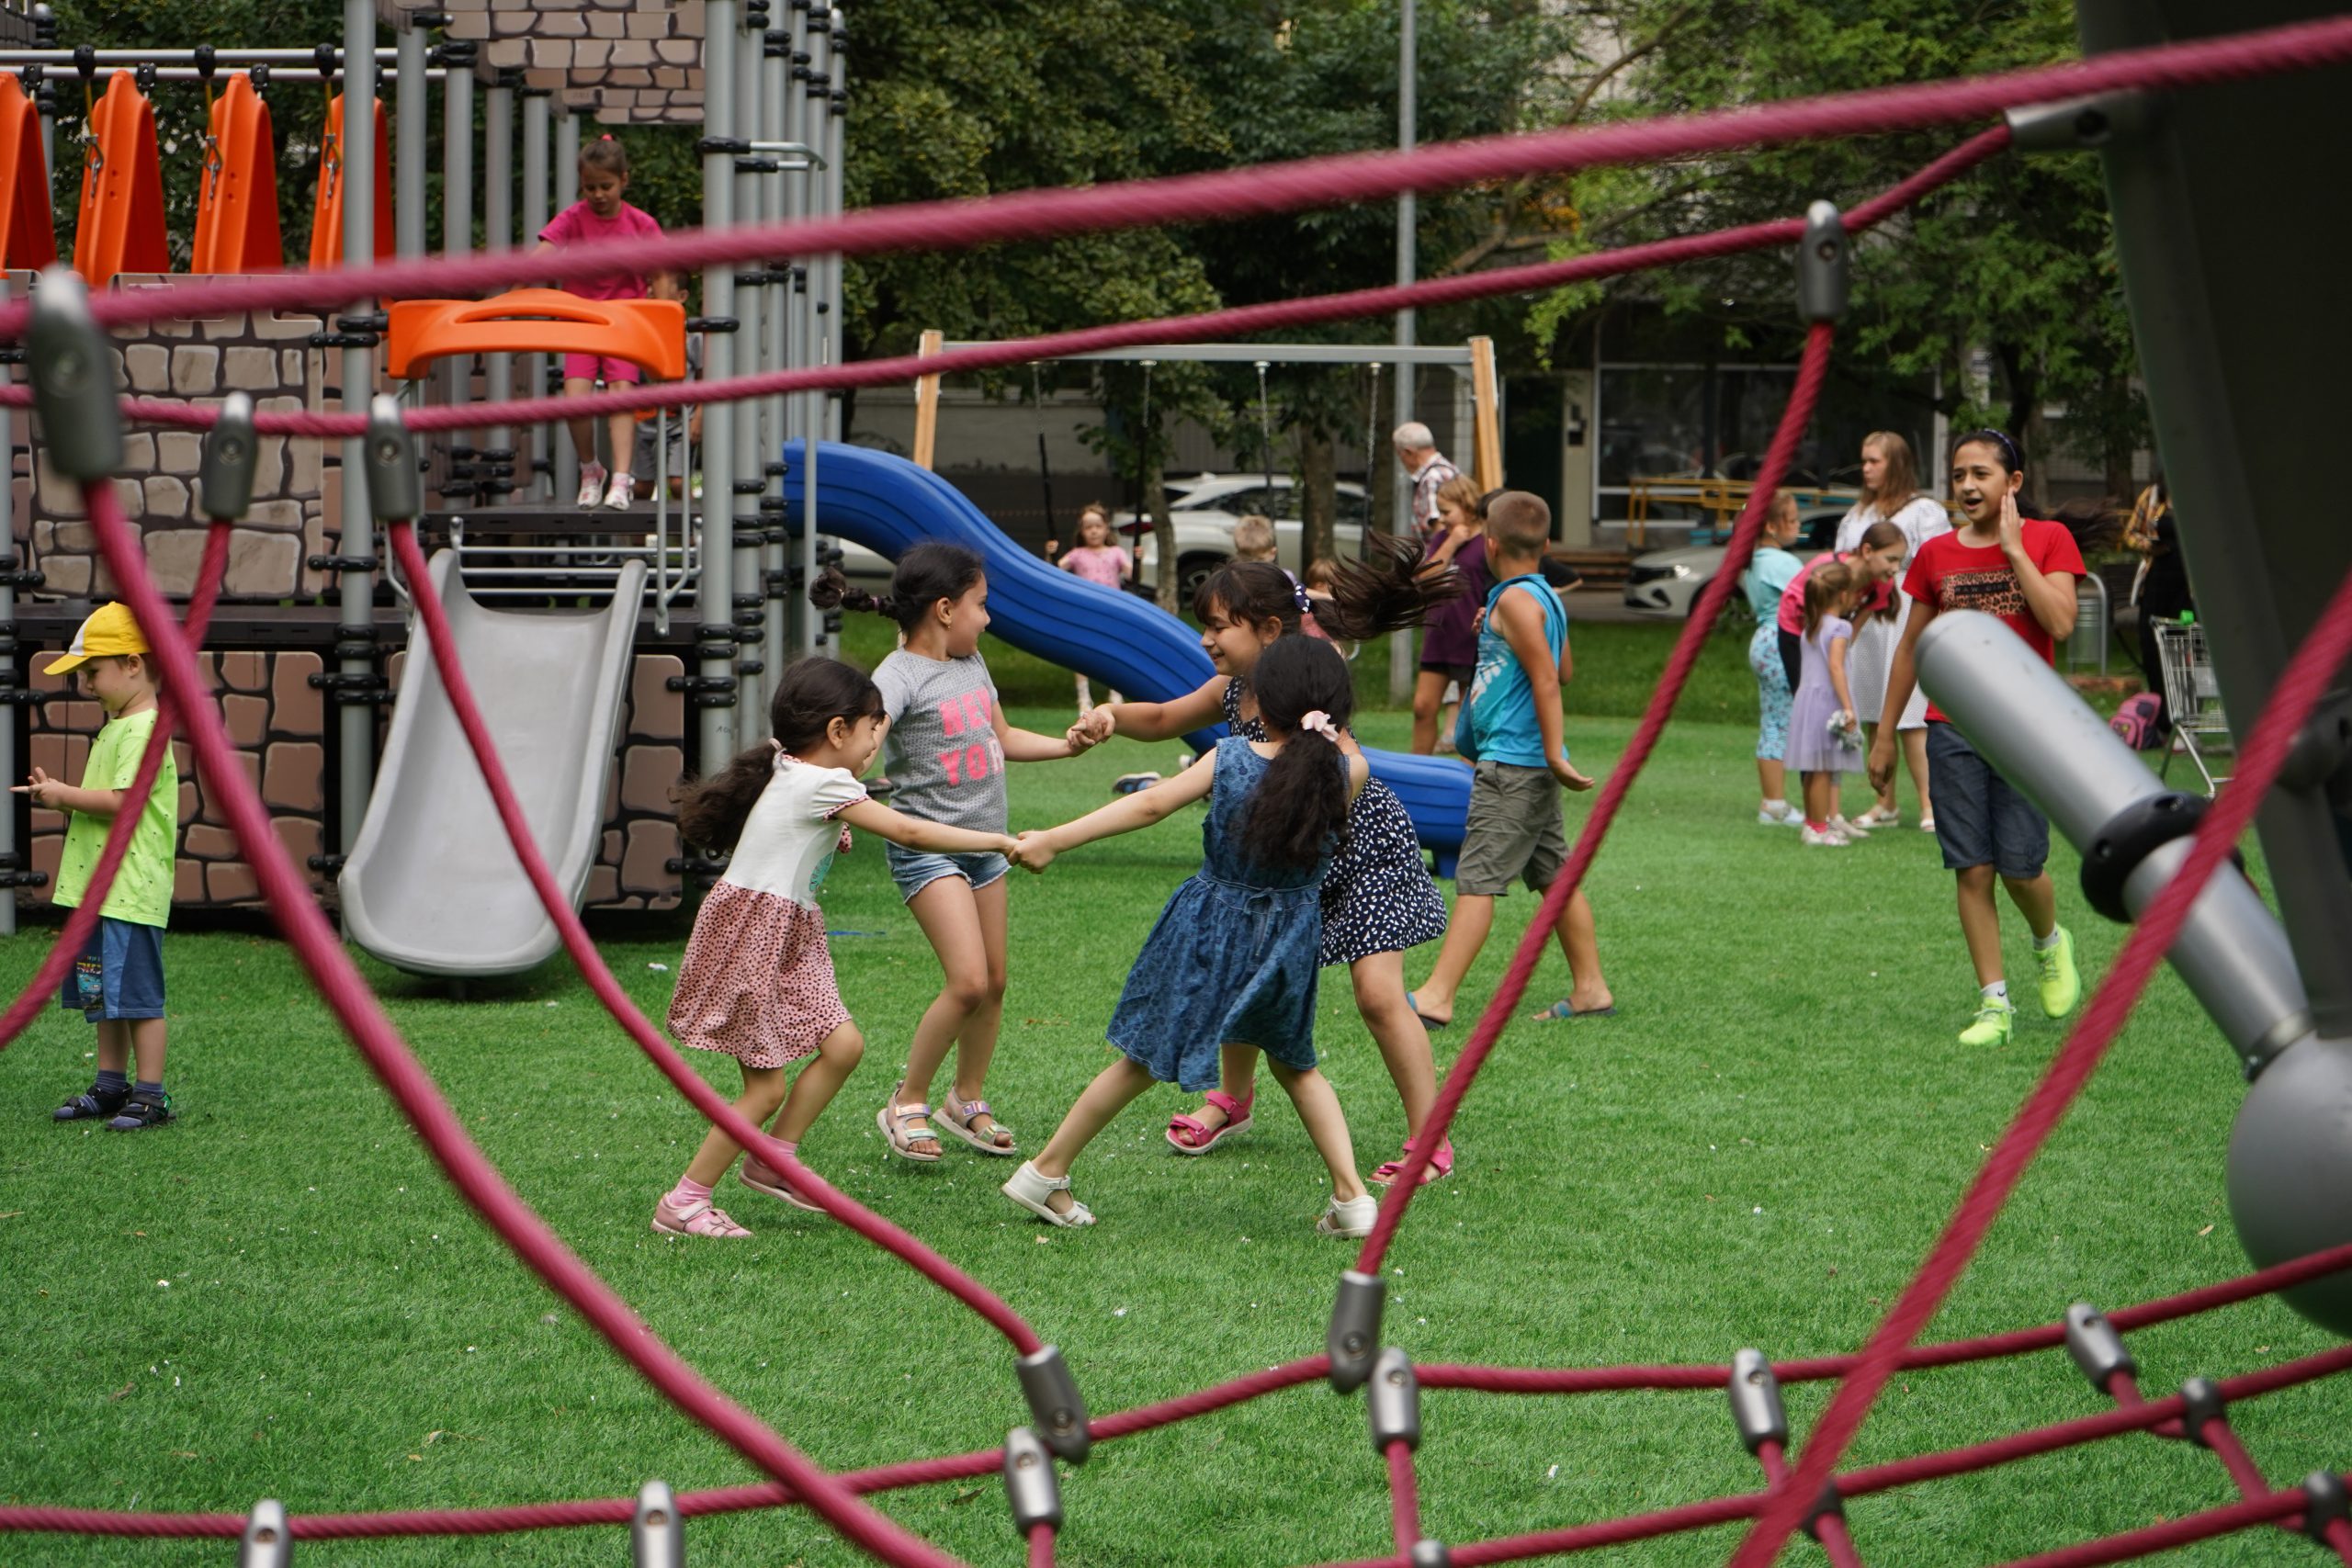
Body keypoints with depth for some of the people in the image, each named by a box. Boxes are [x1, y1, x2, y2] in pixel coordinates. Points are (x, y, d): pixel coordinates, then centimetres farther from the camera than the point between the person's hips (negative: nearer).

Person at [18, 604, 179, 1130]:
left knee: (135, 993, -7)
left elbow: (123, 801, -22)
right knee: (102, 993, 15)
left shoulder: (144, 729, -14)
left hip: (133, 888, -11)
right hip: (100, 887, 11)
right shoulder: (115, 727, 18)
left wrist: (65, 795, -12)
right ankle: (111, 1086, 23)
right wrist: (60, 797, 8)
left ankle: (150, 1095, -4)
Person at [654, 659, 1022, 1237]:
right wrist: (996, 842, -11)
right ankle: (682, 1203, 2)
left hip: (789, 940, 10)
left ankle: (772, 1161, 14)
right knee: (766, 1089, -6)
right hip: (750, 938, -10)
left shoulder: (791, 772, 10)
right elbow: (908, 831, -17)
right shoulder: (824, 785, -17)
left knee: (842, 1044, 3)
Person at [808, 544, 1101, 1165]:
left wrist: (1065, 745, 14)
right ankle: (907, 1103, -1)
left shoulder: (972, 664, 10)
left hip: (984, 843, 8)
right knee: (968, 981, -17)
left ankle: (968, 1102, 31)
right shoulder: (900, 675, -15)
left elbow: (1002, 739, 25)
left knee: (994, 982, 12)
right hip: (926, 848, -8)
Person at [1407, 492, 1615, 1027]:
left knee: (1476, 878, -12)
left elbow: (1548, 678, -20)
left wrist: (1553, 754, -21)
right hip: (1526, 765, 10)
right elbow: (1564, 668, 24)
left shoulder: (1515, 600, -15)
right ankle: (1590, 988, 18)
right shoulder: (1543, 595, 13)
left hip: (1513, 763, -10)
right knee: (1555, 875, 13)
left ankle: (1436, 996, -16)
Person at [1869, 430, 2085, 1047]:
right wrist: (1884, 735, 14)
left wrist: (2013, 548, -13)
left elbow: (2060, 623, -14)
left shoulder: (2048, 539, 1)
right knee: (1972, 870, -2)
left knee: (2020, 867, -4)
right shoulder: (1936, 554, 7)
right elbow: (1910, 648, 14)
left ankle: (2051, 943, 30)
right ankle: (1993, 1003, 4)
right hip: (1952, 726, 2)